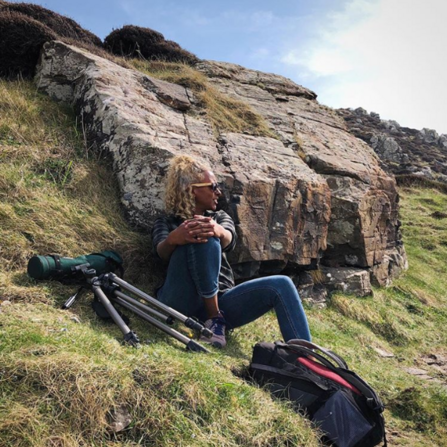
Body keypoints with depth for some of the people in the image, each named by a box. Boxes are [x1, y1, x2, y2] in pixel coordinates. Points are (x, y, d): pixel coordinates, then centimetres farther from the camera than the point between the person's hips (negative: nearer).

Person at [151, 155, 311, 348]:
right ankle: (214, 318, -25)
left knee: (281, 285, -21)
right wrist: (174, 238, -38)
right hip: (182, 303, -3)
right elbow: (162, 251, -13)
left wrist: (218, 231, -32)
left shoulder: (220, 217, 20)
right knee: (202, 240, -28)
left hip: (220, 301, 3)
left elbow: (229, 240, -6)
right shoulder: (166, 222, 12)